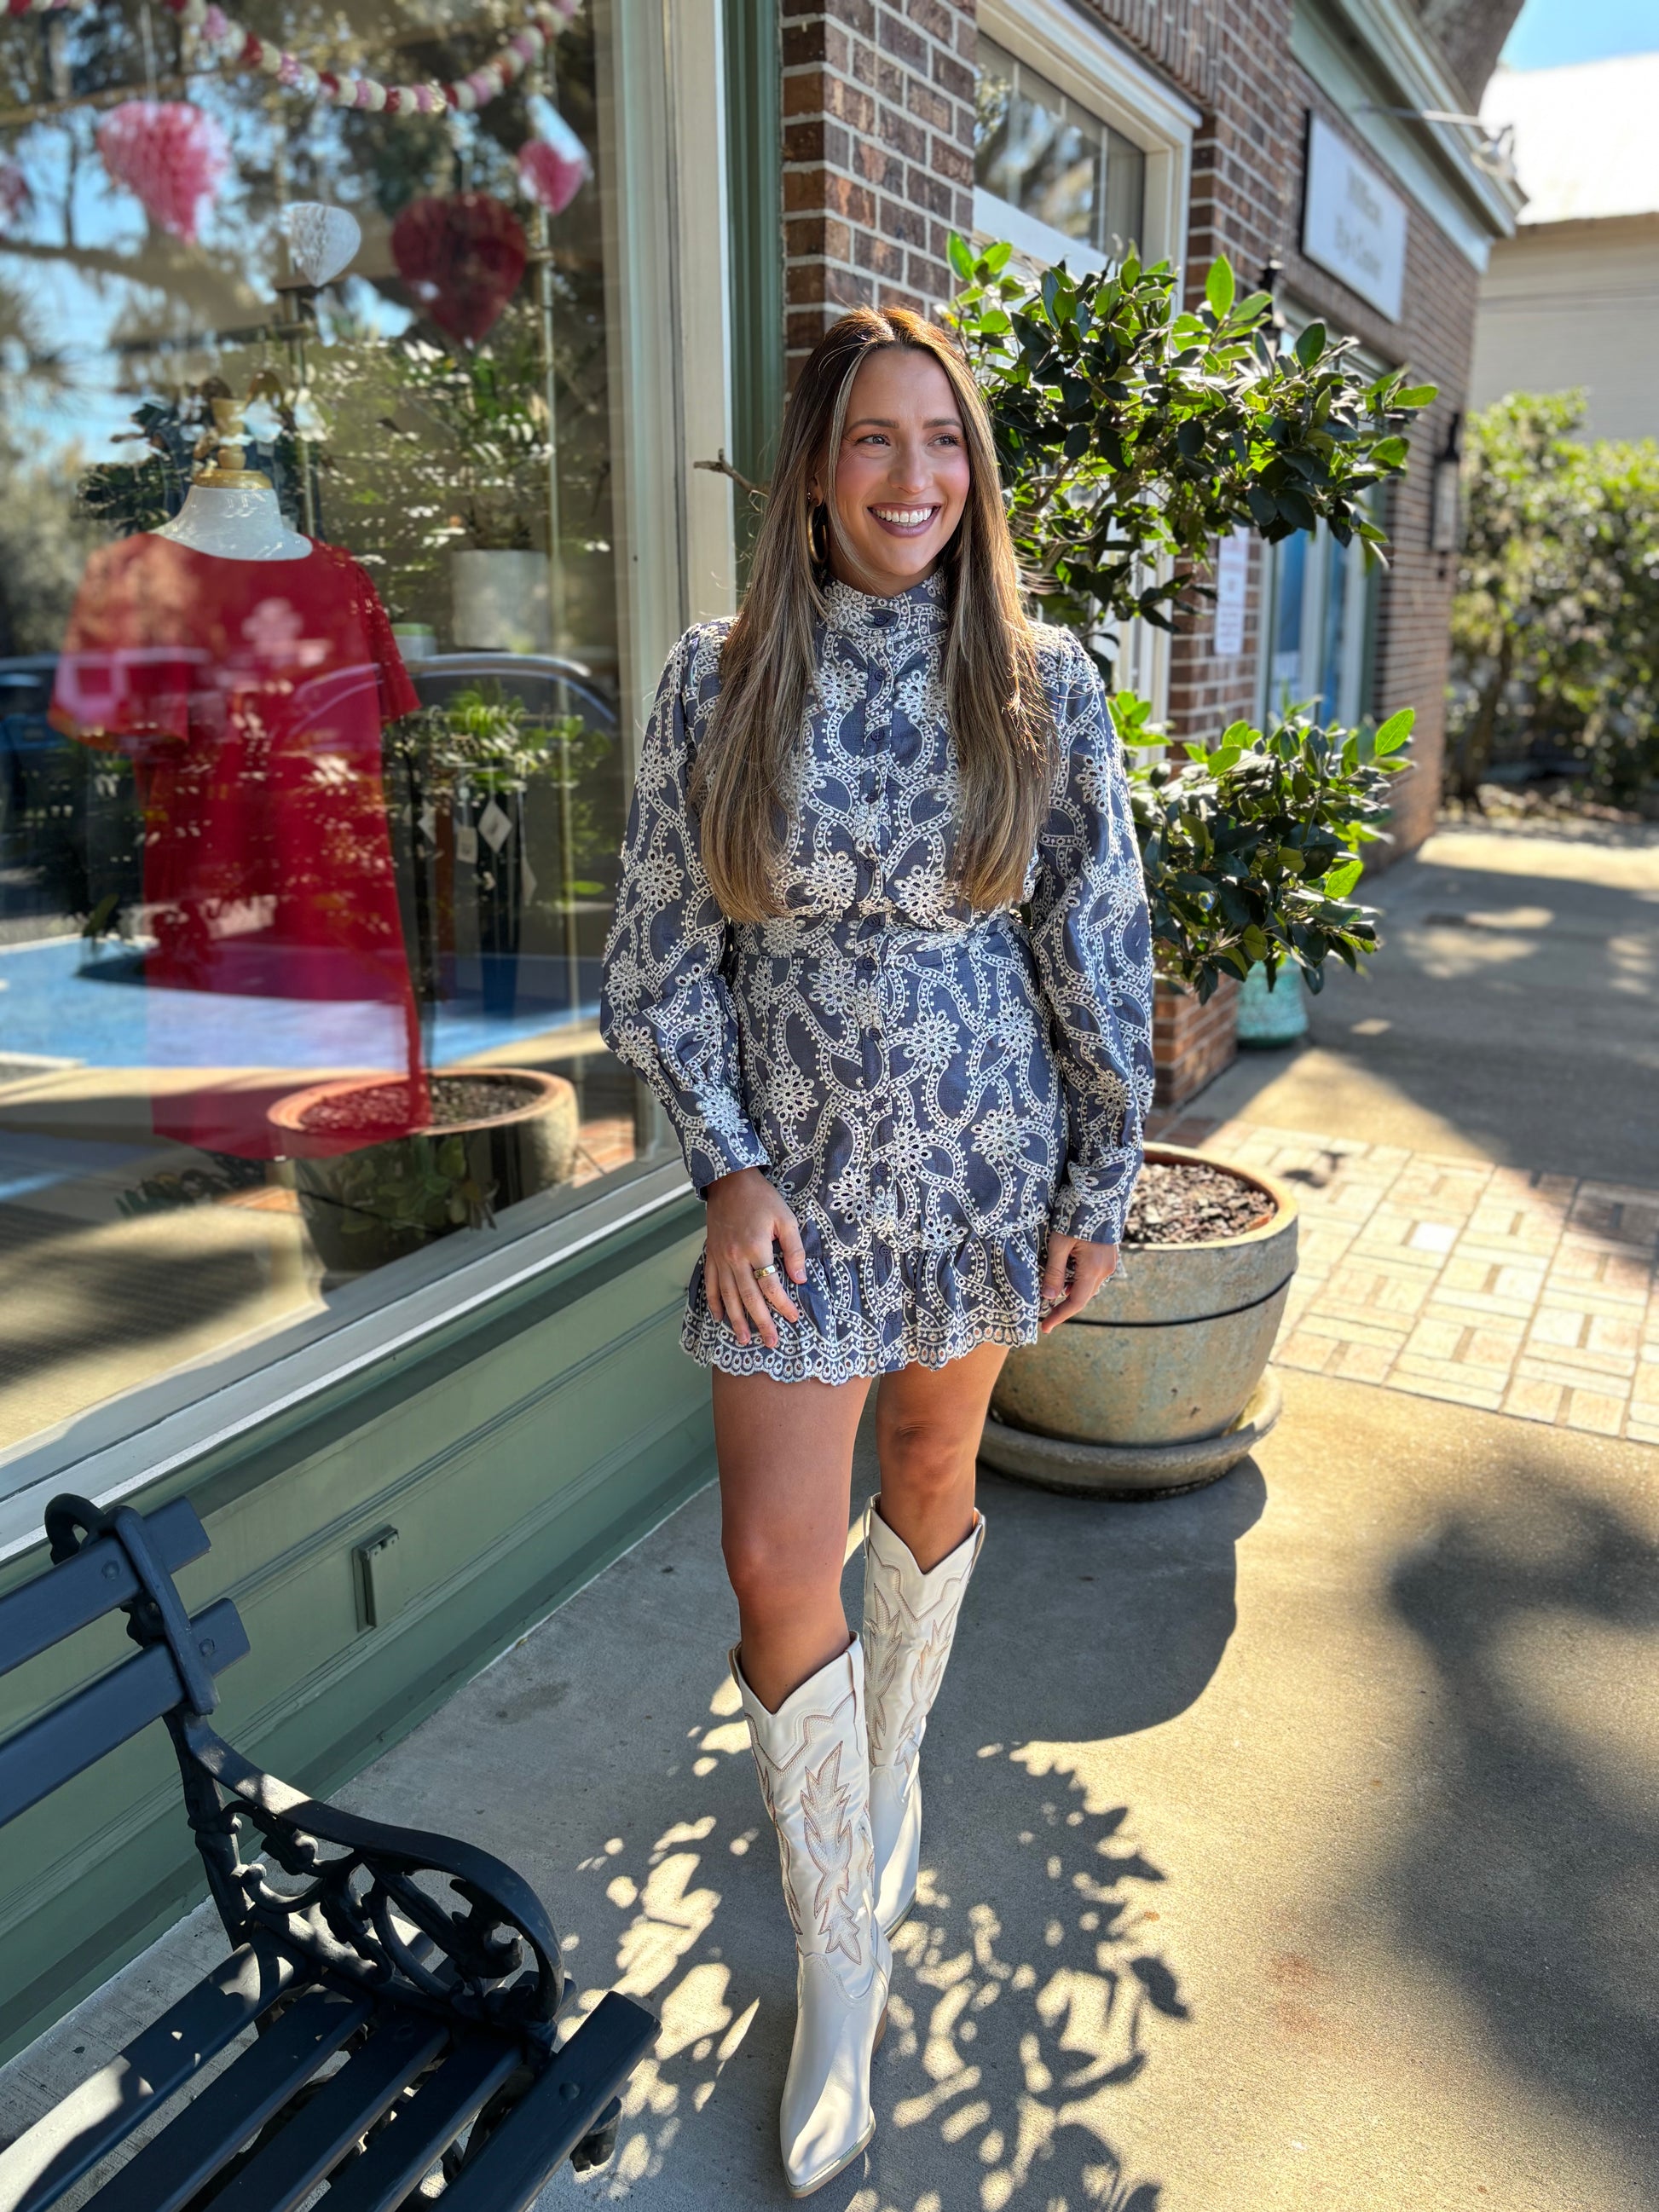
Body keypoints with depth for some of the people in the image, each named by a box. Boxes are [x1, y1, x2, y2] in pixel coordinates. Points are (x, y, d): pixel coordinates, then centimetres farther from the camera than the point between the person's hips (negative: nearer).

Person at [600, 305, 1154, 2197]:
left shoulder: (1042, 685, -3)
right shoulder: (718, 681, -4)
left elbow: (1100, 950, 0)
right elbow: (663, 951, -1)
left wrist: (1101, 1185, -1)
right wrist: (729, 1167, -9)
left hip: (985, 1163, 1)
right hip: (796, 1174, -1)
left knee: (930, 1479, 18)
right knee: (778, 1559, -3)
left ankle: (893, 1764, 47)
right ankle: (840, 1953, 19)